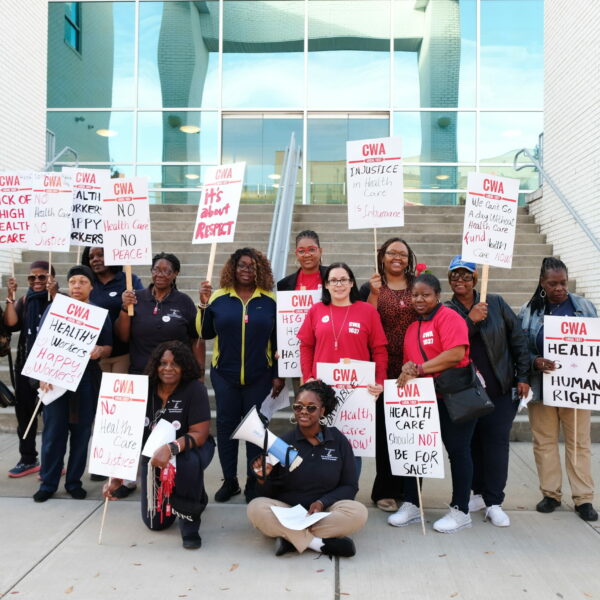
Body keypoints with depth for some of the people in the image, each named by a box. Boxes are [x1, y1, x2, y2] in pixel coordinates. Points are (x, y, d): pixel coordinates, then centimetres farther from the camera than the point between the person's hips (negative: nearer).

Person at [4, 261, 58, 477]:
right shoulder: (24, 301, 11)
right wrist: (10, 296, -7)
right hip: (26, 363, 6)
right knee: (24, 410, 11)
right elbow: (10, 324, -3)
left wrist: (54, 296, -24)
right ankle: (28, 460, 24)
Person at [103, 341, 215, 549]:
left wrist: (171, 449, -43)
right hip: (154, 455, 4)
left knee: (186, 461, -41)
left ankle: (189, 523, -14)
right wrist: (117, 476, -20)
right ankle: (195, 496, 37)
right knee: (155, 523, 5)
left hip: (191, 449, -4)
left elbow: (200, 434, -25)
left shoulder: (195, 389, -21)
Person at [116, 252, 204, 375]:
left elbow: (196, 340, 1)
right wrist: (125, 308, -12)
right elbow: (123, 337, 1)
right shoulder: (136, 298, 3)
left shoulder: (184, 302, 0)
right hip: (139, 373, 1)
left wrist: (200, 372, -5)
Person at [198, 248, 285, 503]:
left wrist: (278, 374, -1)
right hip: (224, 375, 1)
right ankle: (229, 481, 22)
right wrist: (203, 305, -9)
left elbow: (277, 339, 2)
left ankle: (254, 482, 20)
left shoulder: (269, 300, 0)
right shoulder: (219, 297, 0)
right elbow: (205, 333, 4)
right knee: (226, 425, 8)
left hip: (259, 376, -1)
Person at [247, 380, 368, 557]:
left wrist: (322, 503, -15)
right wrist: (263, 478, -22)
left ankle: (291, 537, -22)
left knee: (358, 512, -28)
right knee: (256, 508, -28)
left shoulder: (338, 441, 1)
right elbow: (268, 494, 0)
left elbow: (349, 486, 1)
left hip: (324, 513, 1)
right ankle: (321, 544, -25)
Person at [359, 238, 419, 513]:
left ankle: (408, 488, 21)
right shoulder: (370, 288, 5)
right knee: (385, 429, 0)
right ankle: (385, 490, 13)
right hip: (384, 369, -2)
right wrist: (374, 294, -12)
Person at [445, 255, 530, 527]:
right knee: (472, 442, 8)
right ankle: (480, 492, 27)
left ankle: (494, 503, 8)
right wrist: (470, 320, -20)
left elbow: (518, 339, 5)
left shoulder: (496, 303, 2)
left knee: (496, 441, -2)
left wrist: (523, 376, 2)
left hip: (499, 388, 0)